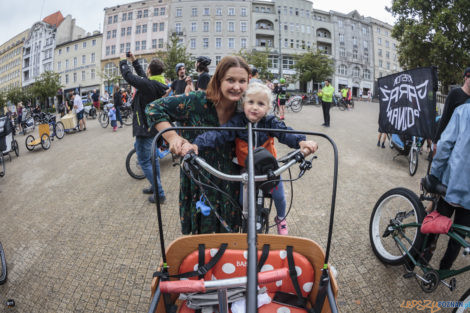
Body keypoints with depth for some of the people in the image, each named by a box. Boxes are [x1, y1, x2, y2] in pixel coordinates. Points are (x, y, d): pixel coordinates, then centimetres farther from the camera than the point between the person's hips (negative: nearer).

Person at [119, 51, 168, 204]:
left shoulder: (148, 85, -24)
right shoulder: (160, 85, 3)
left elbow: (128, 76, -17)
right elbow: (143, 77, 18)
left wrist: (123, 61, 2)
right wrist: (134, 61, 26)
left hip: (144, 129, -9)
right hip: (154, 127, 9)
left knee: (144, 162, -2)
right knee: (153, 158, 20)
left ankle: (159, 194, 1)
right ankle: (155, 187, 33)